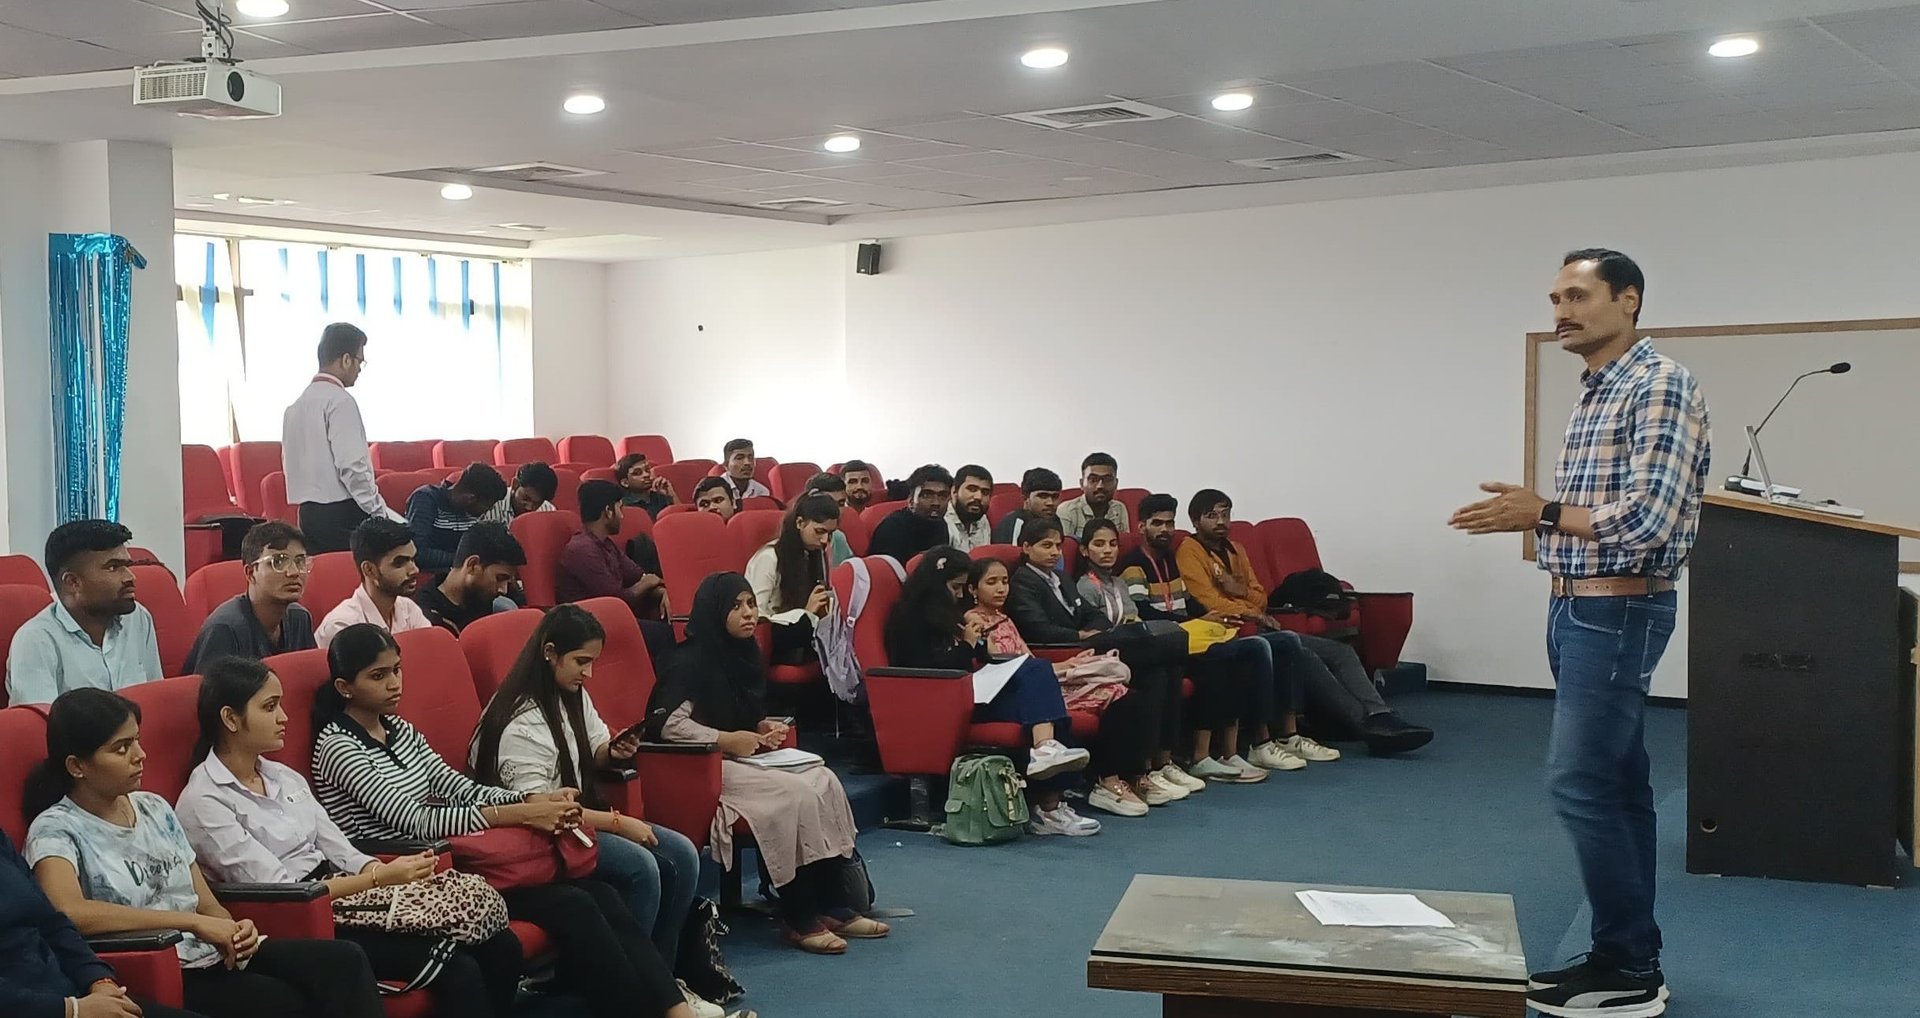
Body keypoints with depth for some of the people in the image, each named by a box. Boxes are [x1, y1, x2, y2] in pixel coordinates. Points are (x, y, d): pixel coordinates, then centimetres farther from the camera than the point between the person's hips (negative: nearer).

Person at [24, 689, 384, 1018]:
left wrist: (233, 930, -8)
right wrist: (192, 922, -24)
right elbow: (69, 912, -26)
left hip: (215, 954, 7)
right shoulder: (55, 830, -4)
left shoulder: (153, 807, 17)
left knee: (344, 960, -20)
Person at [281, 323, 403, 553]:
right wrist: (381, 514, -13)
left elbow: (289, 464, 19)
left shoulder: (295, 406, 16)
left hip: (309, 515, 9)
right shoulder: (340, 401, -10)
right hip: (341, 515, -9)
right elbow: (352, 467, -18)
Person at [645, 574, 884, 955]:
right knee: (796, 794, -26)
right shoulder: (691, 661, -13)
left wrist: (765, 728, 4)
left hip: (746, 756, 9)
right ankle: (799, 919, -18)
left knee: (825, 782, -14)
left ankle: (833, 906, -13)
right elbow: (666, 722, -24)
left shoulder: (745, 654, 13)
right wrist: (728, 740, -20)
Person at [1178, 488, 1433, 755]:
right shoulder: (1190, 553, -3)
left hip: (1259, 630, 9)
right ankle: (1368, 724, -29)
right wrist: (1254, 615, -17)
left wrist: (1240, 590, -2)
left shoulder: (1235, 549, 23)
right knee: (1302, 656, -31)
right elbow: (1210, 603, -15)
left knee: (1342, 652, -7)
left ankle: (1381, 720, -23)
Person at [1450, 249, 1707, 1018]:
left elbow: (1651, 518, -22)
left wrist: (1543, 513, -21)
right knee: (1615, 784, 11)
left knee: (1580, 782, -10)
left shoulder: (1661, 385, -14)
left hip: (1618, 612, -10)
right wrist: (1532, 515, 7)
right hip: (1577, 608, 10)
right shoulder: (1595, 392, 16)